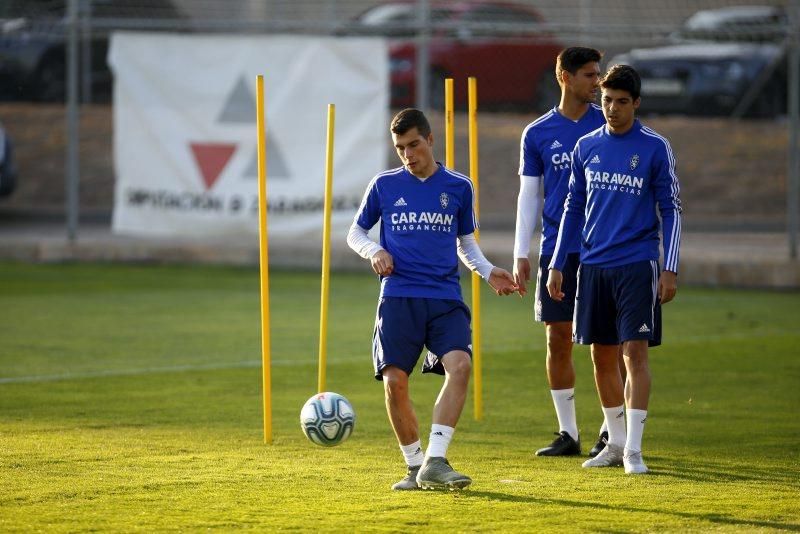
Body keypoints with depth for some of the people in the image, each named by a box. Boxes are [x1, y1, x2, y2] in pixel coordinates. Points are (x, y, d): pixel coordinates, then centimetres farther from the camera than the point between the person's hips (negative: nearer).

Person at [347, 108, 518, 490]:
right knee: (394, 381, -10)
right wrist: (374, 251, -3)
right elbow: (356, 232, 18)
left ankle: (435, 460, -24)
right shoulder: (384, 185, 8)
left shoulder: (458, 187, 11)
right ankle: (415, 467, 7)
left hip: (445, 298, 0)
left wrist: (489, 273, 5)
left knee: (460, 365, -23)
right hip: (398, 297, 0)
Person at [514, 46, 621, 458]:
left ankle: (611, 431, 7)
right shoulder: (538, 134, 6)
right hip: (557, 250, 1)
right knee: (558, 339, 2)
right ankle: (567, 433, 10)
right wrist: (521, 255, 4)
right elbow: (528, 196, 9)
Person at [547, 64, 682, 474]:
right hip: (593, 266, 4)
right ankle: (615, 443, 19)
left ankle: (633, 449, -9)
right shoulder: (586, 147, 8)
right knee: (601, 356, 8)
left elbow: (671, 210, -1)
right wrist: (556, 264, 11)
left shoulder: (655, 148, -2)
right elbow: (573, 208, 15)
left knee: (635, 351, -10)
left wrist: (670, 269, -8)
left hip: (637, 265, -4)